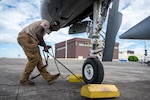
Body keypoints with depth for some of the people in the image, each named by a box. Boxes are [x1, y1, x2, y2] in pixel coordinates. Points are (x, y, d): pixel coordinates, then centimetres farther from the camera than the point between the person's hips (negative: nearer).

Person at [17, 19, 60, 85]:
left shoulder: (46, 28, 25)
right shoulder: (46, 23, -3)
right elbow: (38, 34, -19)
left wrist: (45, 46, 9)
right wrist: (45, 46, -10)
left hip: (27, 38, 10)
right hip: (25, 36, -10)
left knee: (38, 59, 2)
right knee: (34, 58, -13)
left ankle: (49, 78, 2)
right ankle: (24, 80, -1)